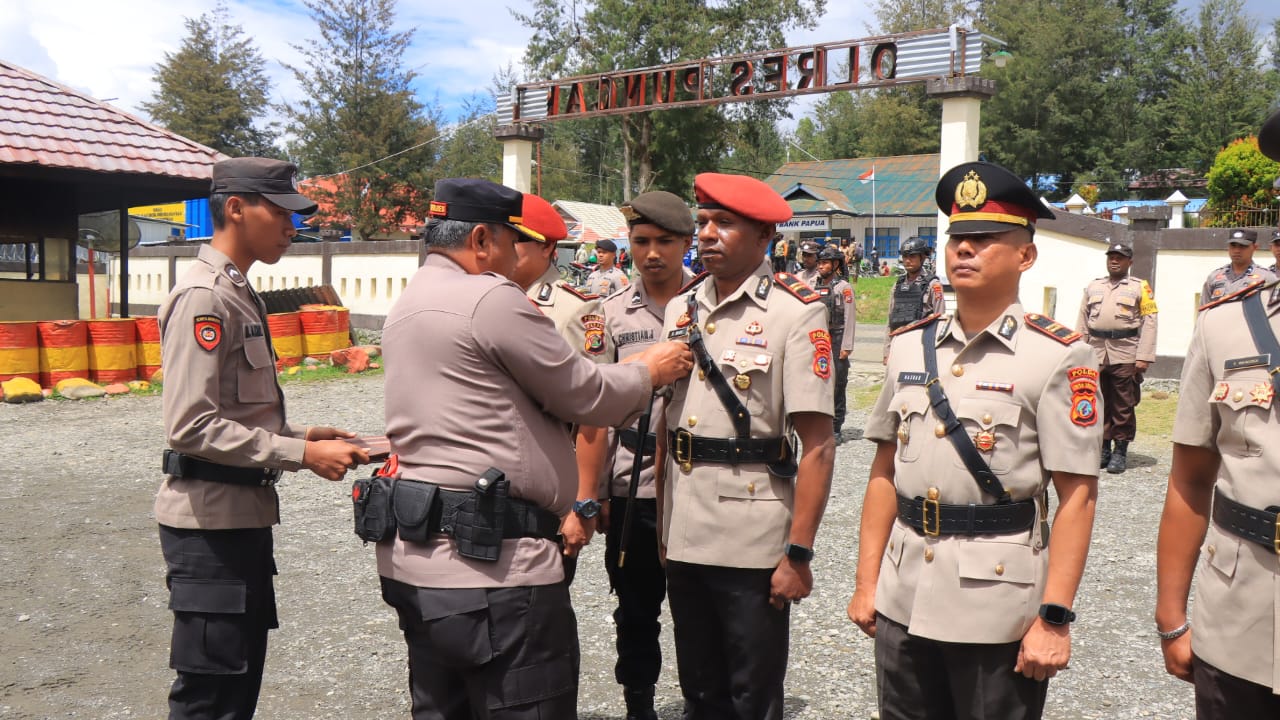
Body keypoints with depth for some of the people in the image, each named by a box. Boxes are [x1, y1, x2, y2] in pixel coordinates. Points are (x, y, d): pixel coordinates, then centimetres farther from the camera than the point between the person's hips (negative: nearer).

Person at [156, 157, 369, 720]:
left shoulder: (239, 294, 14)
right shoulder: (203, 297, -16)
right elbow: (192, 427, -24)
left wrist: (302, 435, 4)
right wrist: (301, 455, -21)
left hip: (246, 514, 10)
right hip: (210, 520, -10)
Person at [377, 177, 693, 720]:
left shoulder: (409, 303, 16)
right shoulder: (492, 299, -13)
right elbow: (586, 396, -7)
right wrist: (649, 372, 12)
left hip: (415, 557, 10)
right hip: (488, 560, -10)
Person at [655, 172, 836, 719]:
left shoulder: (796, 313, -9)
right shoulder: (680, 310, 8)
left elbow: (817, 444, -13)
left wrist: (798, 554, -17)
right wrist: (659, 521, 13)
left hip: (754, 545, -5)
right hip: (683, 539, 5)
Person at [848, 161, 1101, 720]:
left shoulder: (1057, 357, -8)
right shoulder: (909, 346, 6)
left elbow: (1076, 497, -10)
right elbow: (885, 472, 9)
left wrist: (1054, 617, -14)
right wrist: (866, 581, 7)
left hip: (999, 607, -4)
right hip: (902, 600, 4)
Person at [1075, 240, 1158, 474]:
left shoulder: (1140, 287, 4)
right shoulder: (1093, 287, 15)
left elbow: (1149, 323, -2)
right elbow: (1083, 323, 14)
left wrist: (1144, 357, -10)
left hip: (1126, 356, -3)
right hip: (1096, 355, 3)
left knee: (1123, 406, 0)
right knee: (1099, 404, 7)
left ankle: (1120, 452, 7)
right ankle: (1103, 448, 16)